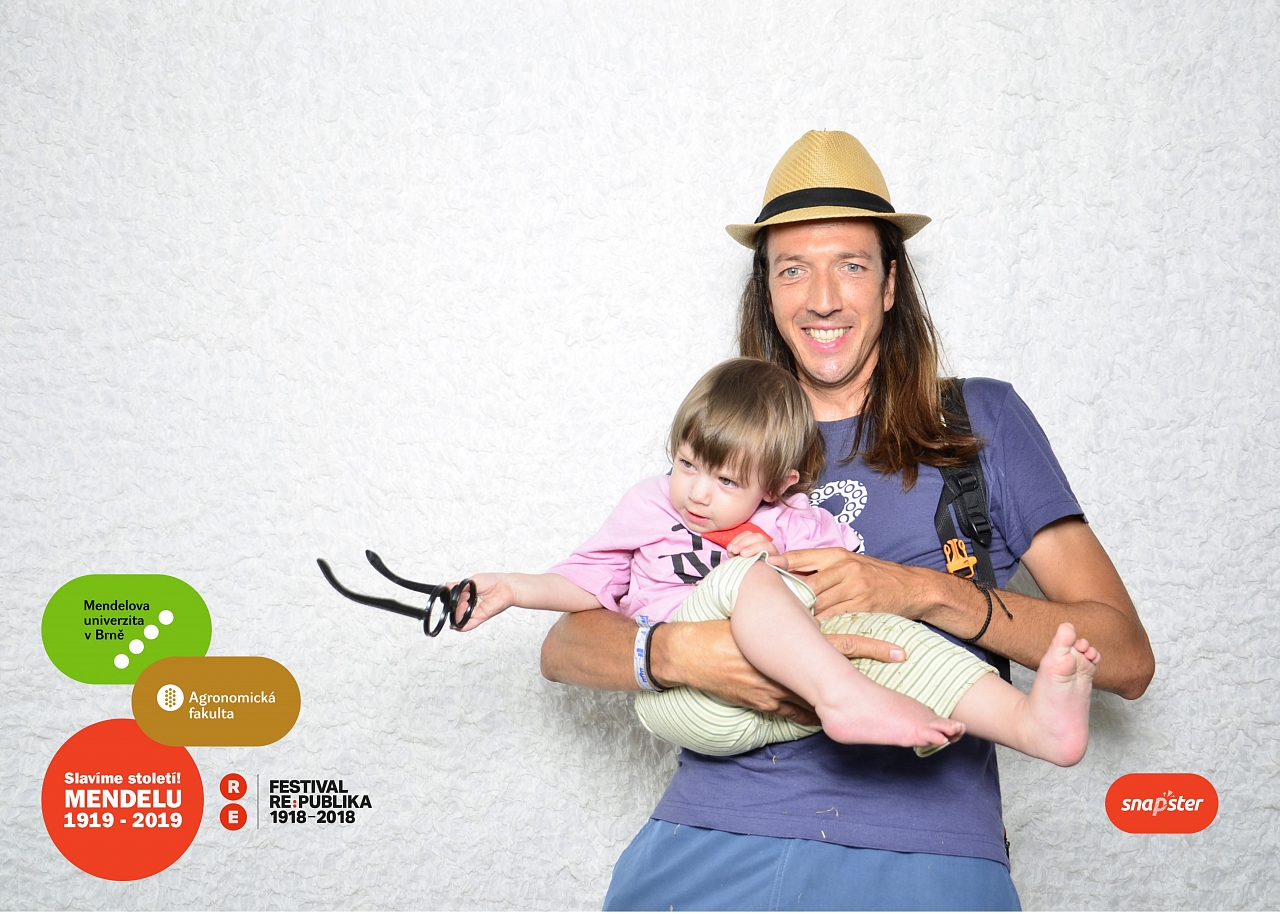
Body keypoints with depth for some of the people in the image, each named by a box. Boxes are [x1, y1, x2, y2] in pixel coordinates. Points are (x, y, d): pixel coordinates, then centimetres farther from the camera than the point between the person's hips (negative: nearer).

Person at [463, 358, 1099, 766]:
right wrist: (514, 588, 11)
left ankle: (1031, 721, -45)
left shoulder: (790, 521, 21)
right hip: (684, 693, -2)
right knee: (742, 577, -31)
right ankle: (844, 698, -54)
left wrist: (783, 559, -2)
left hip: (789, 690, 2)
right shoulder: (648, 506, 21)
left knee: (876, 627, -25)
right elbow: (593, 580, 24)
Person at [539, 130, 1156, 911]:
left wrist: (922, 590, -8)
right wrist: (681, 653, -11)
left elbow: (1126, 658, 5)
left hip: (923, 848, -1)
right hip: (716, 837, 1)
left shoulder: (980, 422, 13)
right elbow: (564, 646, 11)